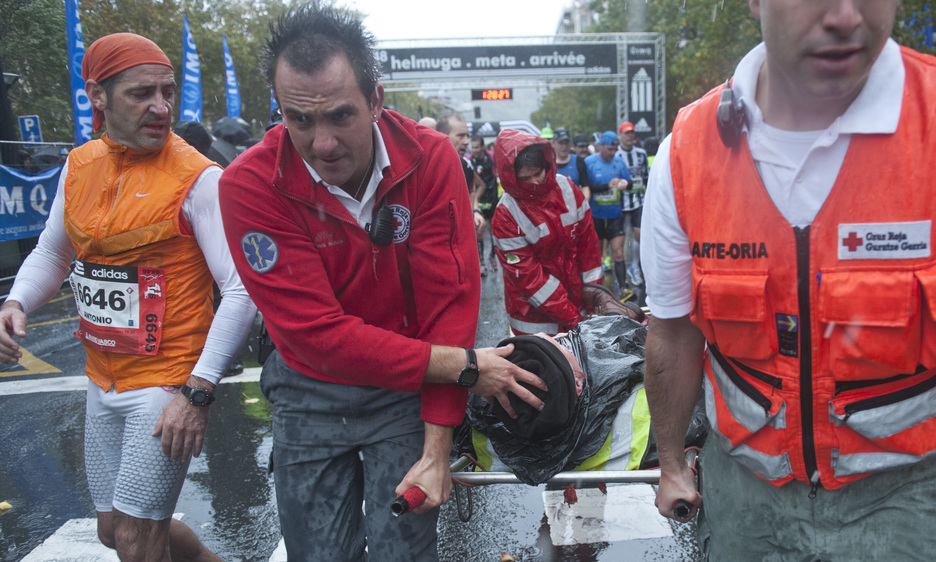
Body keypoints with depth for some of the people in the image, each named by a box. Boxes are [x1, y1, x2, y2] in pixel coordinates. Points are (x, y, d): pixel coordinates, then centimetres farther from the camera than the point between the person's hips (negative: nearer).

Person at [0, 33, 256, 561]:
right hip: (103, 383, 7)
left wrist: (198, 393, -24)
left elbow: (242, 289, -20)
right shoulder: (79, 166, 4)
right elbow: (51, 253, 19)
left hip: (168, 382, -7)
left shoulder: (197, 178, -16)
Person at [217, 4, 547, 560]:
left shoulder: (430, 158, -16)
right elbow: (317, 332, -23)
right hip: (309, 394, 1)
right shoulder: (250, 185, -19)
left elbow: (449, 302, -16)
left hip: (408, 390, 0)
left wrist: (436, 451, -17)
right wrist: (462, 366, -25)